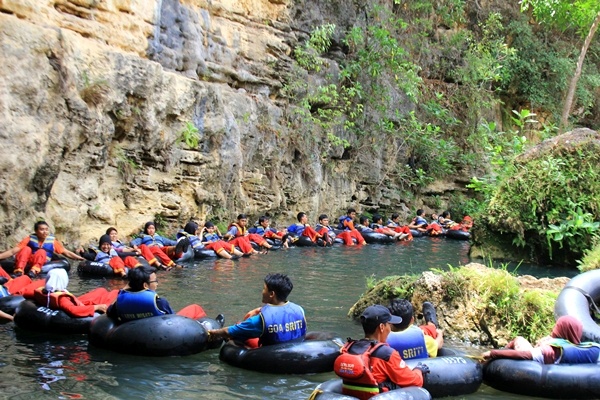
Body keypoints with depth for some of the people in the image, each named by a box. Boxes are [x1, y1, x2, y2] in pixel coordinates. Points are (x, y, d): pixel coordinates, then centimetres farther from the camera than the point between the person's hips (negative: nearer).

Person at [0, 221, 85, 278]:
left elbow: (67, 253, 4)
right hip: (27, 263, 0)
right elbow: (13, 251, -5)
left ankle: (34, 271, -46)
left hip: (42, 265, 0)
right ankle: (18, 271, -39)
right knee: (26, 249, -23)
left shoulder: (52, 241, 3)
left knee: (41, 252, -25)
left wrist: (81, 258, -5)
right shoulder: (30, 239, -1)